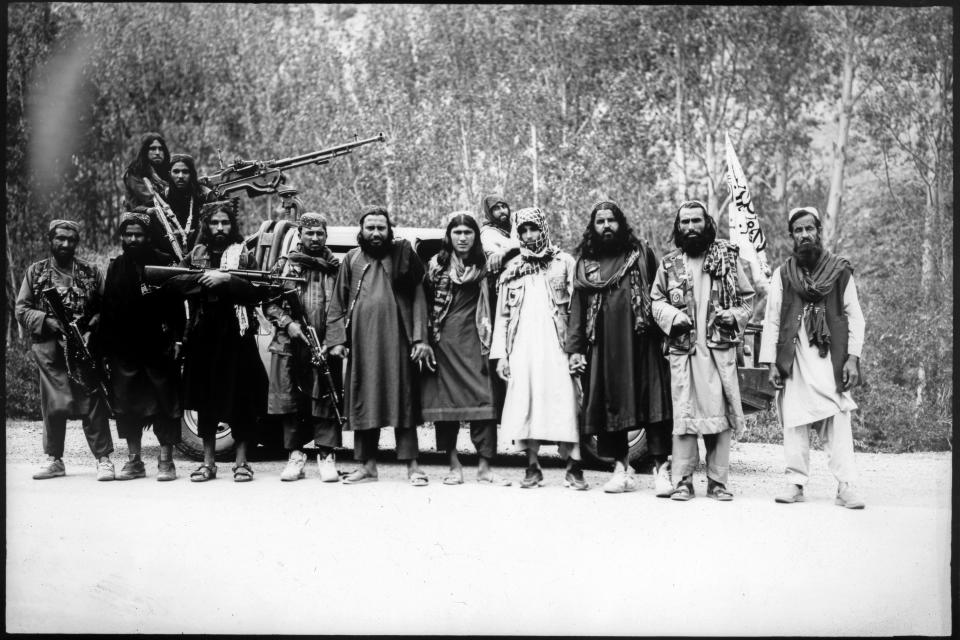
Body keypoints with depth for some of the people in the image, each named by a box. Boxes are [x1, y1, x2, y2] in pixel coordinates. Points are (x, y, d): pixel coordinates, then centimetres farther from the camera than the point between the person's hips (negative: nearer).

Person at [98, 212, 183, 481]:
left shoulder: (164, 263, -1)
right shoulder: (116, 267, 11)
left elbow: (176, 304, -4)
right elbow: (107, 308, 11)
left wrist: (176, 337, -13)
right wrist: (106, 345, 4)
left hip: (158, 347, -4)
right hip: (124, 348, 4)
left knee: (165, 402, -1)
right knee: (126, 403, 8)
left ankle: (166, 461, 7)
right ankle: (133, 460, 18)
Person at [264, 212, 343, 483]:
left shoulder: (337, 267, 10)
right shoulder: (284, 265, 10)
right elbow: (269, 303, 8)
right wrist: (287, 323, -8)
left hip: (327, 347, -1)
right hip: (290, 346, 1)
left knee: (326, 399, -2)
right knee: (290, 401, 3)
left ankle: (326, 456, 5)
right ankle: (295, 455, 13)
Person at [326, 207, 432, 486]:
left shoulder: (402, 255, 3)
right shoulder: (352, 259, 11)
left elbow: (418, 298, 0)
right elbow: (338, 302, 12)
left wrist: (420, 338, -8)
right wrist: (337, 339, 2)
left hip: (396, 341, -3)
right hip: (361, 342, 3)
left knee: (402, 398, -3)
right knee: (362, 400, 6)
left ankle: (412, 465, 2)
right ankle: (367, 465, 15)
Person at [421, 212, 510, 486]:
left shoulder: (484, 265, 8)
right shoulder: (436, 265, 8)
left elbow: (493, 306, 5)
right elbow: (425, 304, 5)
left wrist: (490, 341, -5)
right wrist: (424, 341, -3)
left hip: (473, 339, 0)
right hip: (444, 339, 0)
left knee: (483, 398, -9)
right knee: (446, 399, 1)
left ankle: (484, 466, -6)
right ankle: (454, 466, 9)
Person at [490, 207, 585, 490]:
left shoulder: (564, 262, 6)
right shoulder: (512, 269, 15)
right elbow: (502, 314, 15)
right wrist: (500, 354, 7)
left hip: (556, 345, -3)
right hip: (522, 347, 3)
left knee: (564, 403, -9)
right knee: (526, 405, 0)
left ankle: (573, 468, -4)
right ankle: (532, 466, 9)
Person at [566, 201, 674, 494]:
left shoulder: (641, 253, 8)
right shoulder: (585, 263, 14)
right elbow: (577, 307, 12)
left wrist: (666, 333, -7)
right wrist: (575, 348, 4)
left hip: (640, 342, -3)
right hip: (602, 347, 3)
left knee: (654, 401, -8)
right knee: (610, 404, 3)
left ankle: (661, 469, -5)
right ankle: (621, 468, 12)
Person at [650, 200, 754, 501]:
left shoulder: (727, 257, 7)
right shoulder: (669, 264, 8)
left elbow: (747, 296, 12)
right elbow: (656, 300, 14)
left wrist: (734, 315, -6)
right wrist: (673, 316, -5)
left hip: (720, 349, 0)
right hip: (683, 349, 0)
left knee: (720, 415, -1)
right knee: (683, 414, -3)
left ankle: (717, 481, 8)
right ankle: (682, 481, 3)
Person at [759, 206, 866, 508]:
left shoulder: (840, 269, 7)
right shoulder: (782, 274, 10)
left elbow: (854, 316, 6)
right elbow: (771, 320, 10)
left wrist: (853, 358, -3)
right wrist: (772, 363, 2)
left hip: (831, 357, -1)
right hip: (794, 360, 2)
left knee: (839, 421, -9)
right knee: (794, 422, 1)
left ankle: (846, 486, -8)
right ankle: (795, 483, 8)